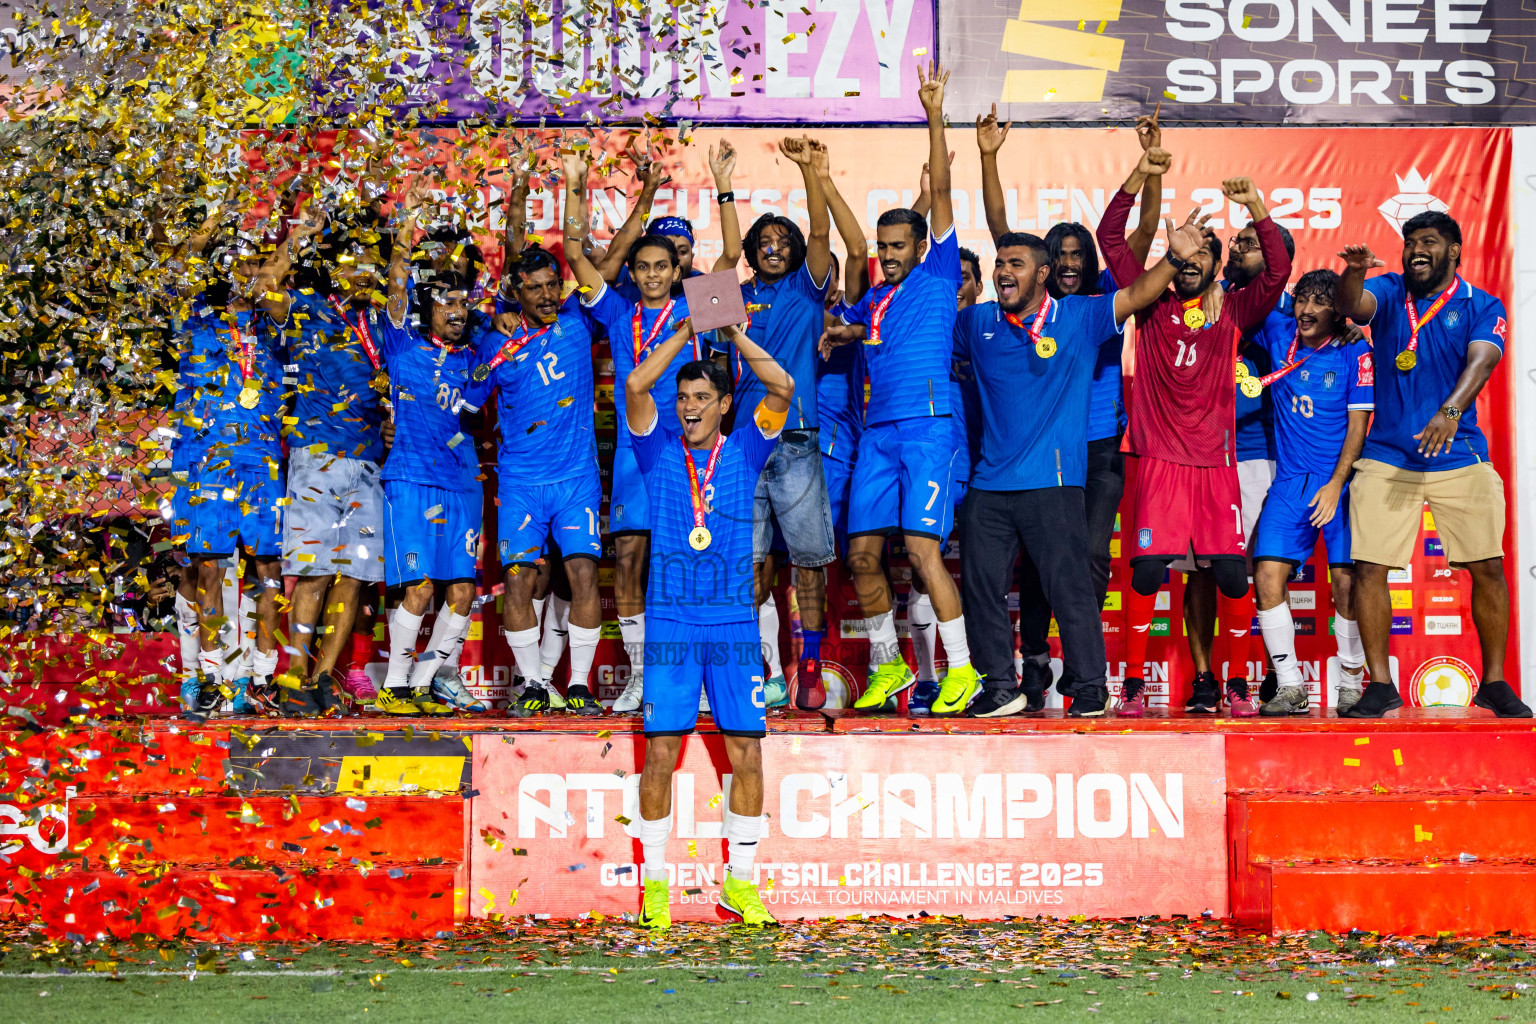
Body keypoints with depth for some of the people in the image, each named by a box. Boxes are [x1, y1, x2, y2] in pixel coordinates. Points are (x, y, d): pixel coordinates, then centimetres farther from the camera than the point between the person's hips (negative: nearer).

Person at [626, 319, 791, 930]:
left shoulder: (745, 450, 9)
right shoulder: (660, 451, 8)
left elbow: (783, 389, -4)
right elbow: (635, 388, -8)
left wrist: (732, 332, -1)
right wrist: (687, 332, -2)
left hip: (734, 622, 1)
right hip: (670, 620, -1)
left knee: (746, 754, 0)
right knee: (661, 753, -4)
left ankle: (739, 883, 10)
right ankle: (655, 883, 6)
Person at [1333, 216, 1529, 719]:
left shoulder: (1483, 307, 2)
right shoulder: (1387, 292, 6)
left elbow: (1480, 361, -15)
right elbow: (1351, 304, -15)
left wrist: (1449, 411, -34)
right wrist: (1354, 272, -39)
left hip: (1461, 459, -1)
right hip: (1385, 459, 1)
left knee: (1488, 568, -2)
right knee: (1368, 567, -6)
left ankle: (1494, 682, 12)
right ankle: (1381, 685, 3)